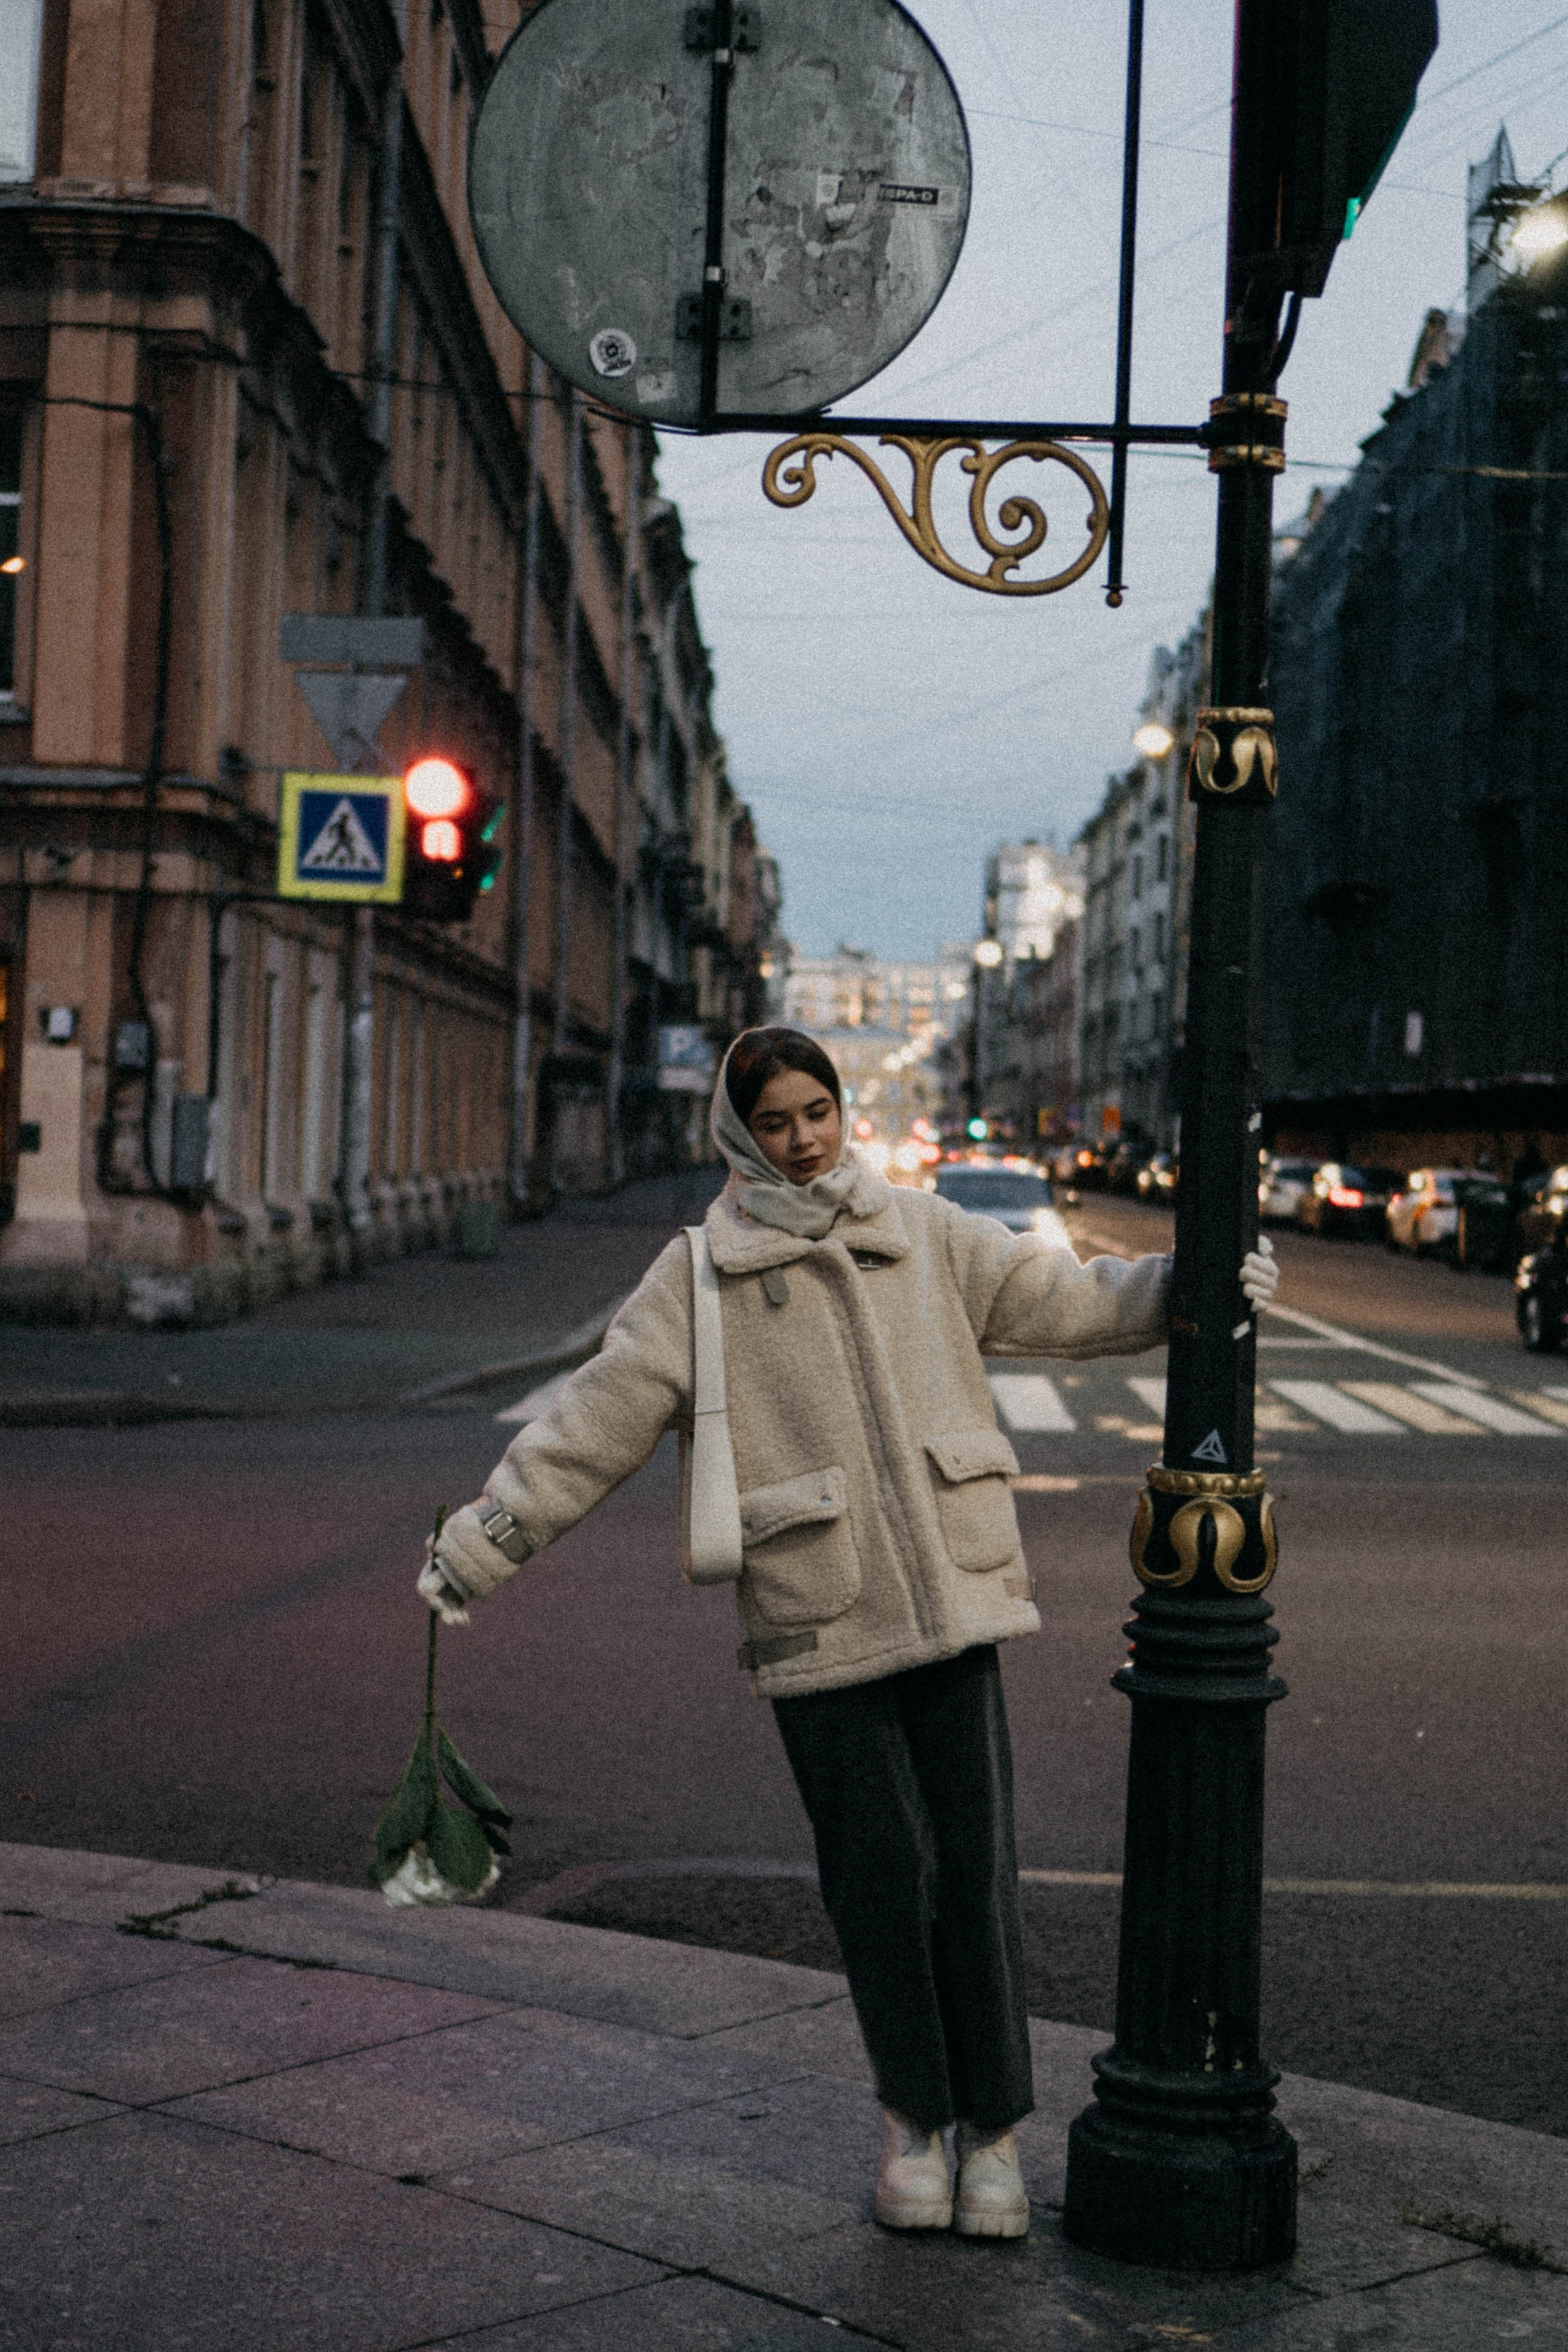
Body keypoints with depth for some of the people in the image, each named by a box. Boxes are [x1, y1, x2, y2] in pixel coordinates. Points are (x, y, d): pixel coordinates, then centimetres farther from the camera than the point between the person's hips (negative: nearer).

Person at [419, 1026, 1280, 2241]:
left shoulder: (924, 1234, 10)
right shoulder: (703, 1275, 2)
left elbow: (1062, 1298, 14)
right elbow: (601, 1414, 0)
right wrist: (482, 1536, -5)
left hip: (953, 1599, 2)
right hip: (819, 1625, -2)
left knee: (977, 1866, 1)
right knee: (880, 1875, 2)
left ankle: (994, 2128, 16)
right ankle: (914, 2118, 23)